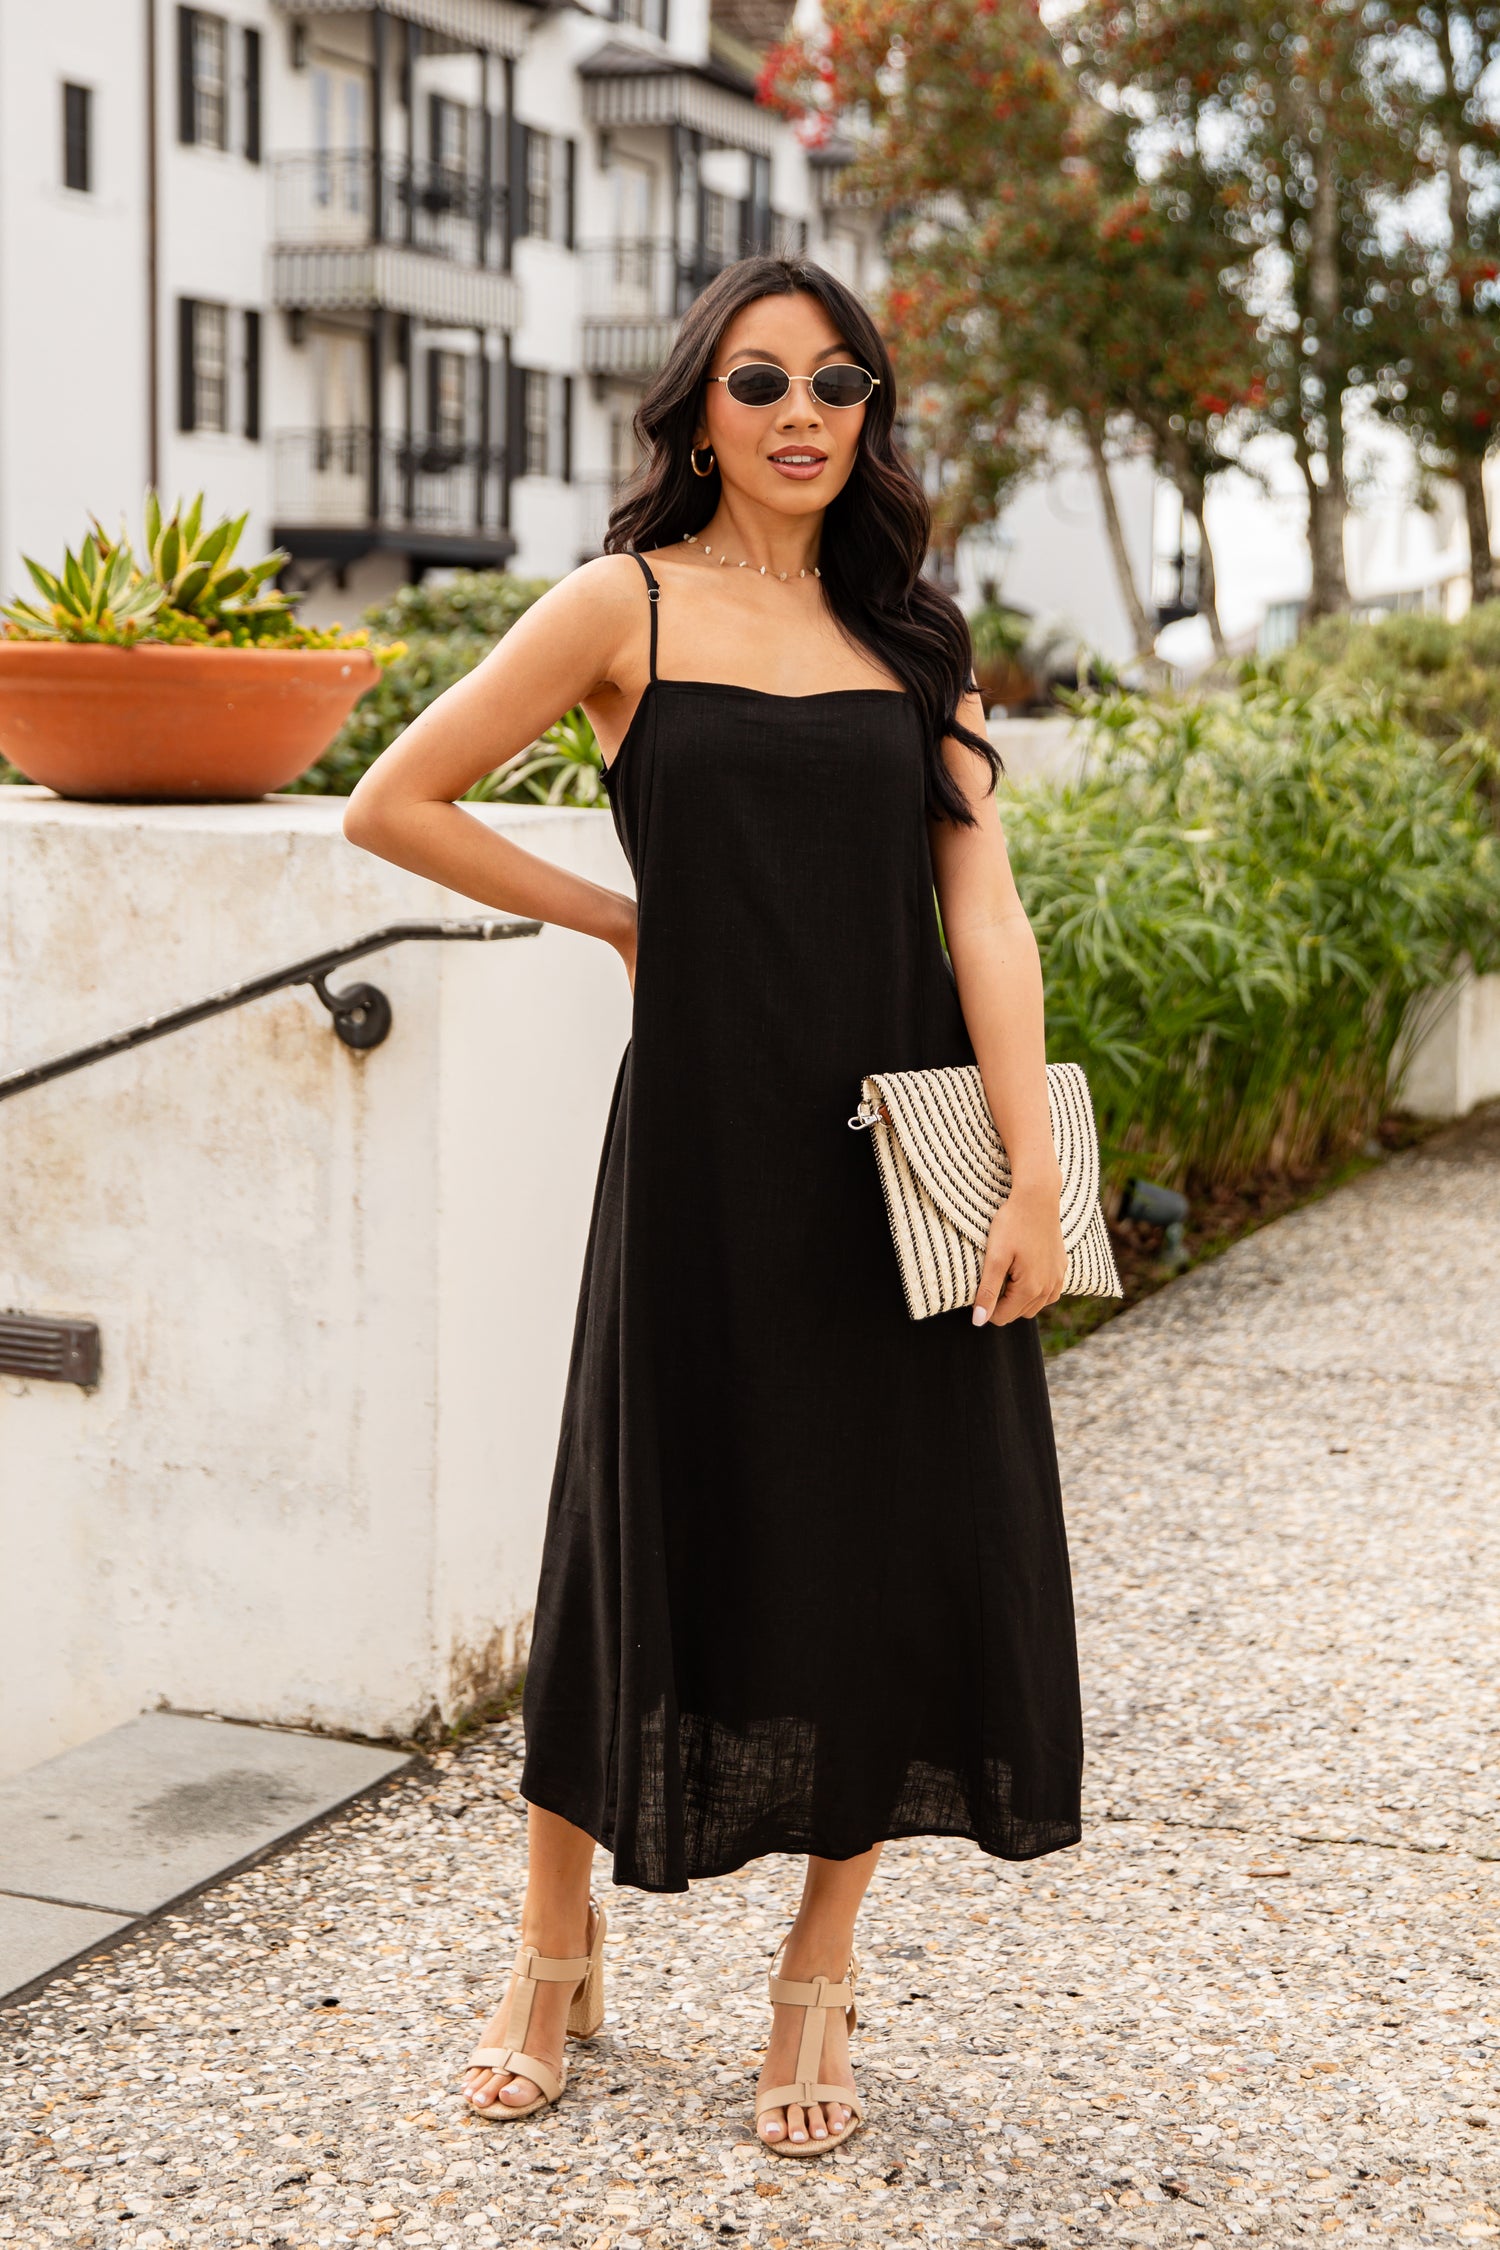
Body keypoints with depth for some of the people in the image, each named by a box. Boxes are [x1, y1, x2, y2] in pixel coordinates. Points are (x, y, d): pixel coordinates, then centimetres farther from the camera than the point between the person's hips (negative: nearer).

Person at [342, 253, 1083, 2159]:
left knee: (901, 1542, 4)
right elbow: (393, 804, 2)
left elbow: (980, 908, 1)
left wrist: (1032, 1167, -8)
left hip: (907, 1140, 3)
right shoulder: (628, 607, 1)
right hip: (709, 1135, -3)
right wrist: (618, 917, 4)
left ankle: (816, 1980, 21)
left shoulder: (913, 636, 10)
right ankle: (554, 1955, 25)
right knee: (669, 1533, 4)